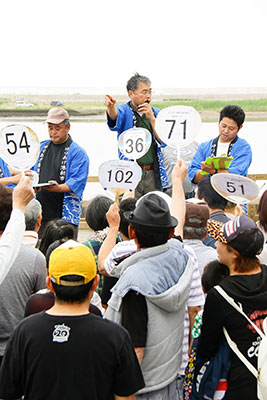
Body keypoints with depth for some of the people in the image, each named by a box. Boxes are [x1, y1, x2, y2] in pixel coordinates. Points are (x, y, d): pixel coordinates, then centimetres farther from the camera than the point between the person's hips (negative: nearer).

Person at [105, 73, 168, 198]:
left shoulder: (155, 113, 12)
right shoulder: (125, 111, 1)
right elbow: (116, 116, -24)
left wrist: (151, 118, -11)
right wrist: (111, 107, -48)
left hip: (153, 174, 4)